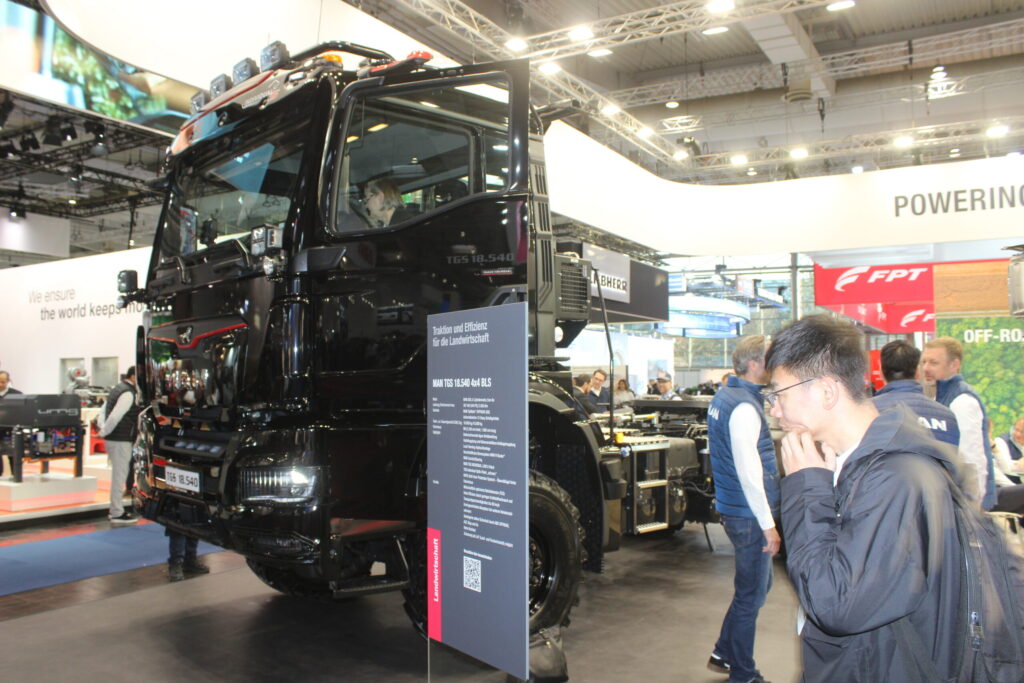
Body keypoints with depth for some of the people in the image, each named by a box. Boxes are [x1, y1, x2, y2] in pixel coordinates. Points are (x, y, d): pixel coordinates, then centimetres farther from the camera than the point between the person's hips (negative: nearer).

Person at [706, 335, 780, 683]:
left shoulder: (723, 395, 11)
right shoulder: (744, 406, -20)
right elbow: (749, 471, -24)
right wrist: (768, 524, -20)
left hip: (733, 507, 10)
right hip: (749, 513, -10)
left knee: (758, 586, 22)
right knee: (751, 595, 4)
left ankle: (724, 654, 32)